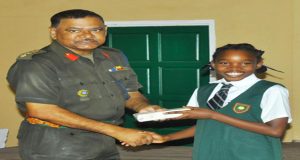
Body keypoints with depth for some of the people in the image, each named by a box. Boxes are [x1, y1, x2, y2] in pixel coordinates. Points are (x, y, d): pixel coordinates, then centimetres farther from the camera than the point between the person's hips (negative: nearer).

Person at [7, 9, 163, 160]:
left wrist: (143, 107, -13)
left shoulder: (114, 57, 4)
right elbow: (42, 110, -24)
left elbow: (131, 94, 14)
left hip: (105, 144, 7)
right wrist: (116, 131, -24)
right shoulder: (35, 64, -17)